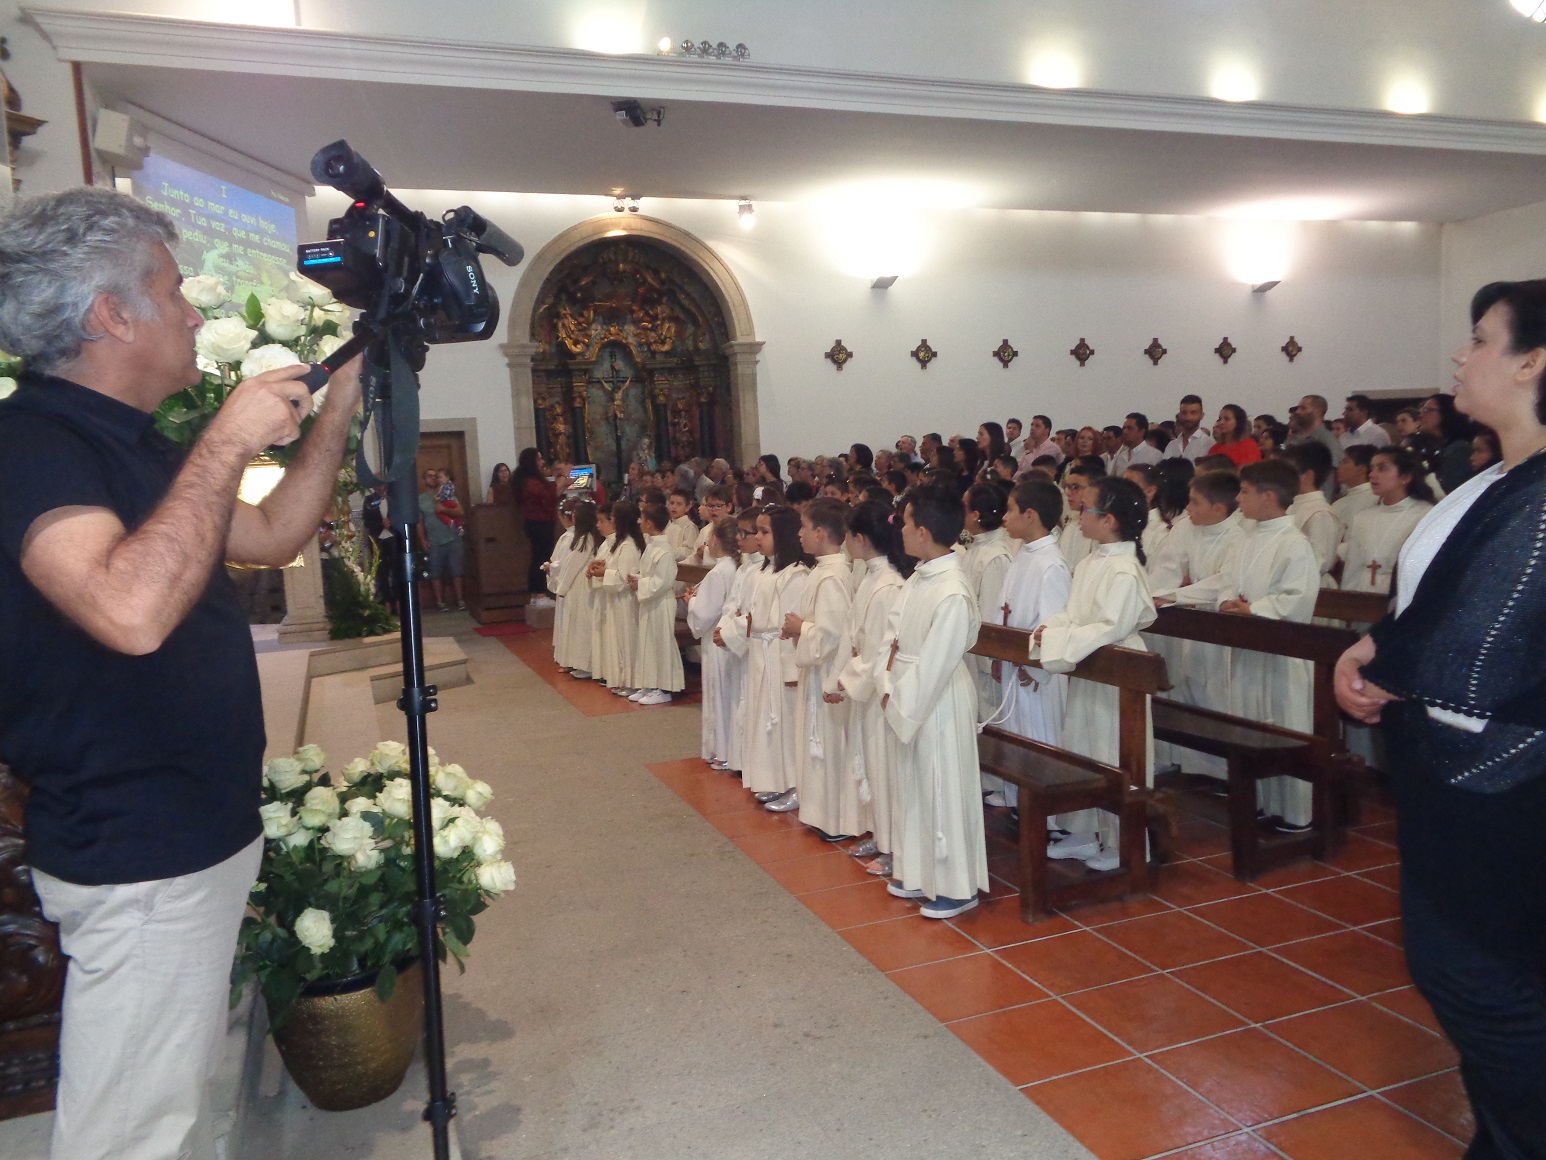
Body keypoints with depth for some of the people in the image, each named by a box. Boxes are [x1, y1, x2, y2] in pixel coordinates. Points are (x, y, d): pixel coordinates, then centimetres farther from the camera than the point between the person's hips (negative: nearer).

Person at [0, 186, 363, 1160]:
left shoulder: (128, 442, 12)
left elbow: (272, 536, 17)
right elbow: (131, 611, -38)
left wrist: (337, 411, 11)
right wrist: (228, 443, -30)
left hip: (198, 833, 10)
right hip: (138, 857, -9)